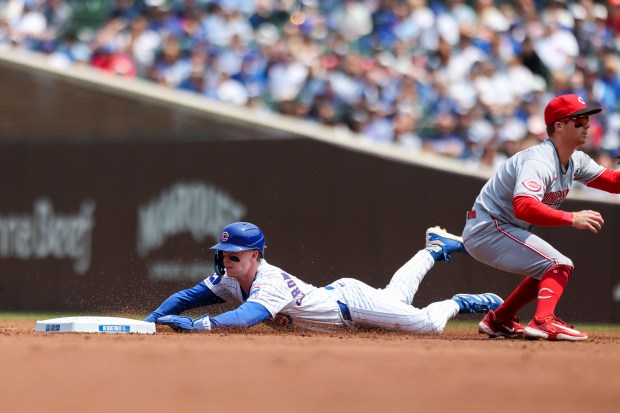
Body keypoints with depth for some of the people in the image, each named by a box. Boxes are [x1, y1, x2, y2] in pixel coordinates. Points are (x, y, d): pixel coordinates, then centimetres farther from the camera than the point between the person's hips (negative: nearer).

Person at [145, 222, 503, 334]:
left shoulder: (269, 284, -41)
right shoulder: (229, 280, -17)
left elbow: (246, 317, -59)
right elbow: (187, 297, -15)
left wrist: (199, 324, -70)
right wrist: (154, 319, -33)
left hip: (352, 303, -8)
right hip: (337, 295, 8)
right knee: (395, 295, 32)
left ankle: (460, 303, 20)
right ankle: (435, 248, 54)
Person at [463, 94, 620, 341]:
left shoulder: (576, 161, 6)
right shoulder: (539, 161, -24)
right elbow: (524, 207, -39)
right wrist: (572, 219, -41)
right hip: (489, 227, -10)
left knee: (548, 271, 24)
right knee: (560, 265, -18)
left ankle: (498, 320, 27)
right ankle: (543, 321, -34)